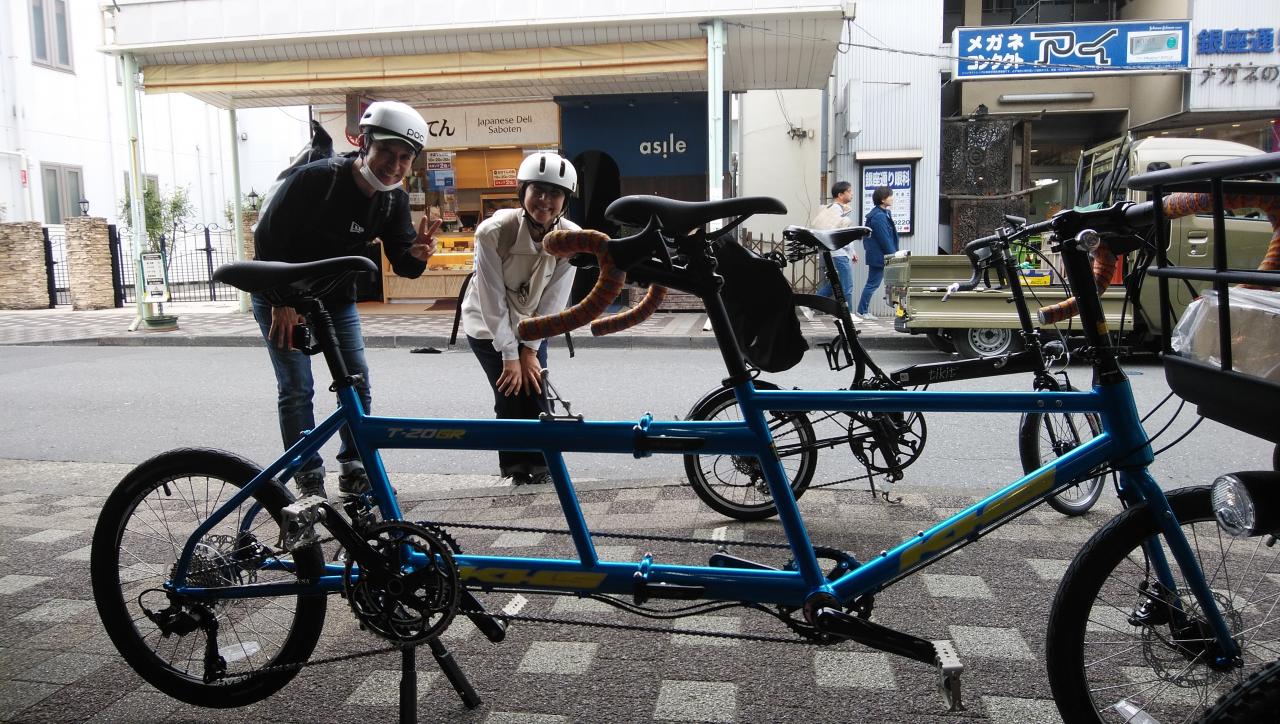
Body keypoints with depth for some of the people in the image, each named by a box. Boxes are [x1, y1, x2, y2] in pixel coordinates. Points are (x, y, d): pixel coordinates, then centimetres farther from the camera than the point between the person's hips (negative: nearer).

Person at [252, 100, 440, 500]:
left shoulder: (394, 199, -9)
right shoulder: (315, 178, -26)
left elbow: (403, 267, -9)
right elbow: (267, 235, -20)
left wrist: (417, 253, -33)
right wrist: (283, 300, -19)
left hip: (336, 298, 5)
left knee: (357, 381, 2)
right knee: (297, 389, -4)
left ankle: (354, 469, 15)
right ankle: (308, 479, 7)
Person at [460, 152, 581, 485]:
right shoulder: (494, 231, -29)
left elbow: (552, 301, -15)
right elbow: (493, 300, -24)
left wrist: (530, 349, -14)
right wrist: (510, 355, -21)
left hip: (532, 327, 3)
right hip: (488, 327, -3)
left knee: (537, 396, -4)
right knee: (512, 398, -10)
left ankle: (541, 470, 15)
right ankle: (518, 473, 8)